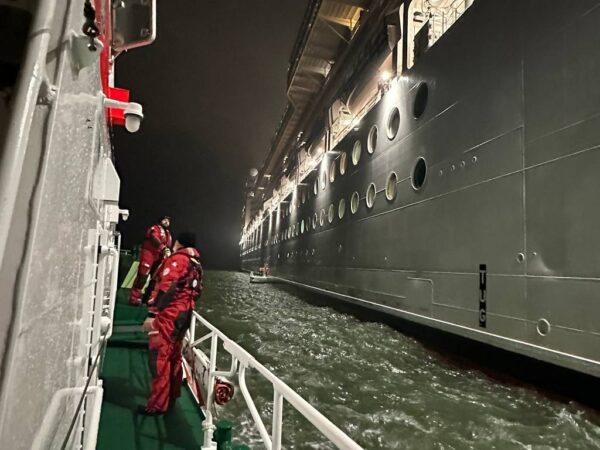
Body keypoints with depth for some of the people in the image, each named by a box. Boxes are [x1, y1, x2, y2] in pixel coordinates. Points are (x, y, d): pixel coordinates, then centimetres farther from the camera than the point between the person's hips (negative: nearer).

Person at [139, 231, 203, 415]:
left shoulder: (176, 259, -11)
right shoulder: (197, 265, 15)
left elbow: (165, 287, -20)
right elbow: (196, 291, 18)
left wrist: (152, 314, -22)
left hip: (168, 315, -9)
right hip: (184, 315, 9)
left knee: (159, 357, -3)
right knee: (173, 356, 18)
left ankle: (158, 404, 2)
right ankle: (171, 397, 29)